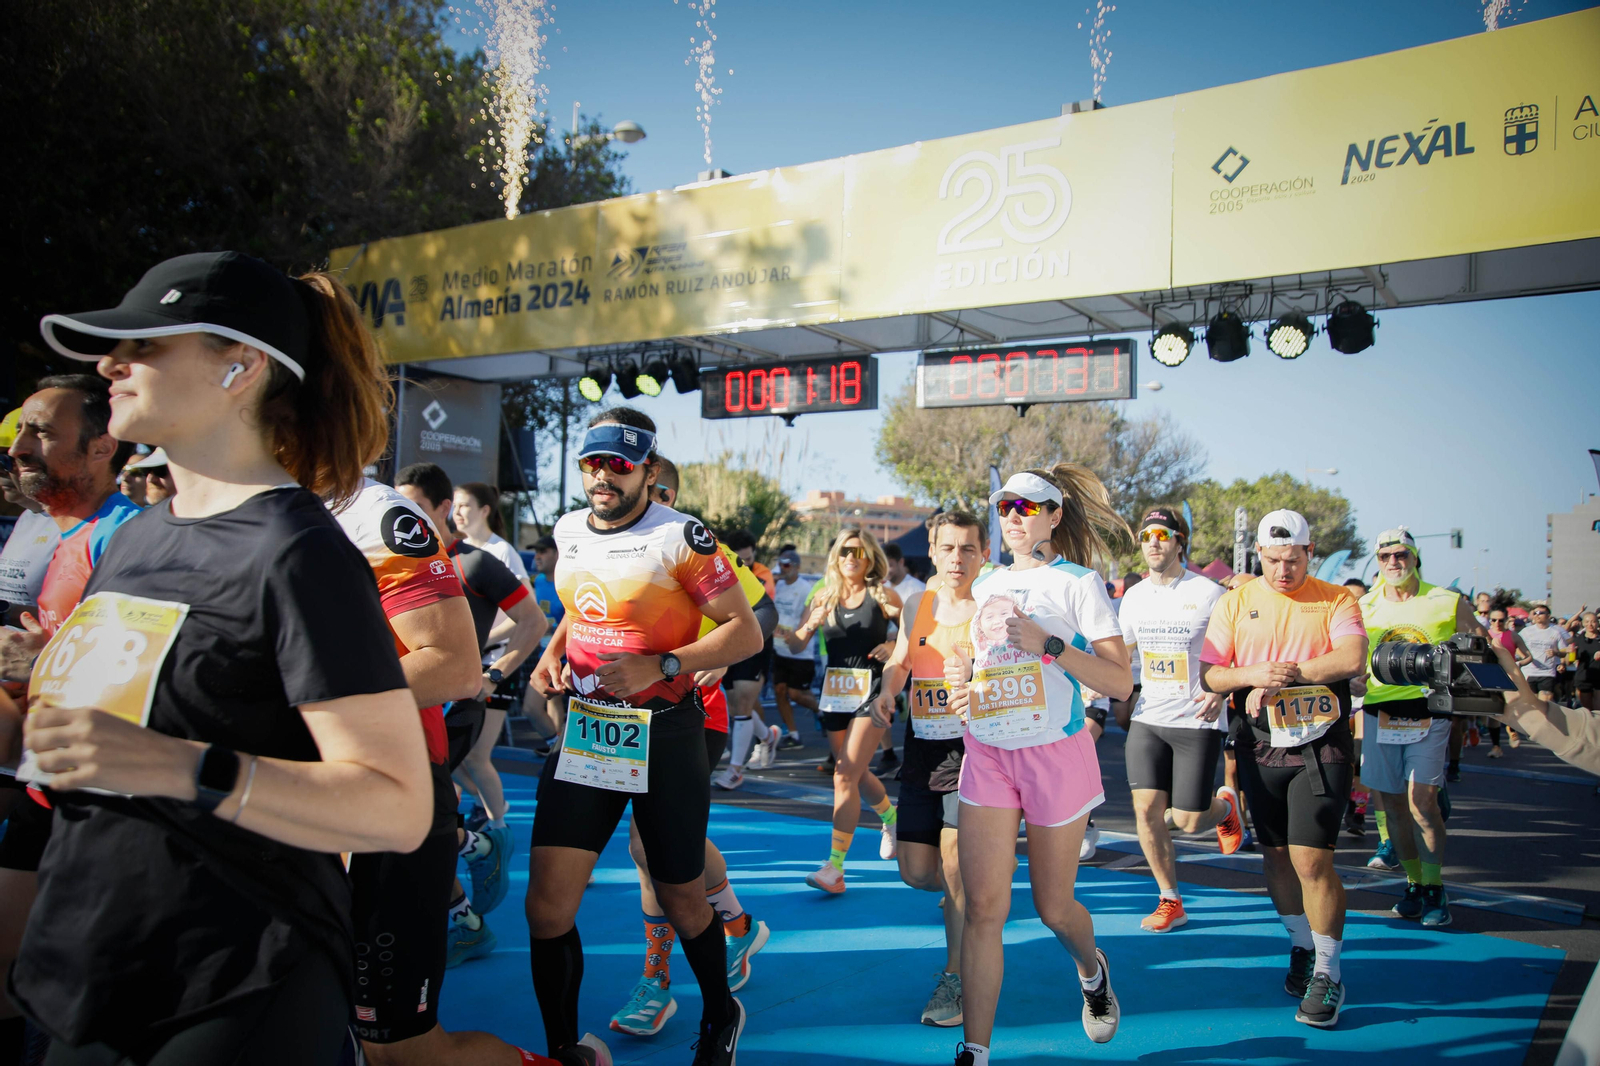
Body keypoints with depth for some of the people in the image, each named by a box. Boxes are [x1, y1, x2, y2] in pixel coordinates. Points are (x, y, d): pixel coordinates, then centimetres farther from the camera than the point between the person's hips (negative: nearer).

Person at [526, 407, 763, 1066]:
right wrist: (554, 651, 6)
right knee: (547, 905, -3)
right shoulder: (568, 531, 7)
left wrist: (660, 666, -22)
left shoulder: (679, 536, -12)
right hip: (584, 729, 5)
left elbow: (746, 633, -12)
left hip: (664, 732, -4)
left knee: (680, 898, 12)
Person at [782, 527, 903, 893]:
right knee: (857, 774, 18)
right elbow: (797, 646, 3)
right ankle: (891, 818, 48)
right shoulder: (824, 597, 5)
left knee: (846, 776, -14)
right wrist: (811, 624, -16)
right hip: (835, 693, 5)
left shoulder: (882, 596, -3)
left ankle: (835, 867, -12)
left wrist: (895, 647, -16)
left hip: (871, 692, -5)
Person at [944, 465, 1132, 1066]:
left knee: (1052, 906, 11)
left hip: (1055, 752, -4)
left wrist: (1049, 644, -22)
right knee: (983, 905, -5)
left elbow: (1120, 683, -11)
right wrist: (964, 675, 4)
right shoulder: (986, 584, 11)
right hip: (987, 753, 4)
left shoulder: (1077, 583, -5)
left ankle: (1092, 970, 45)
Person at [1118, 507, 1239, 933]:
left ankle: (1226, 804, 33)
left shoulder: (1209, 594, -8)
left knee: (1187, 821, -3)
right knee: (1146, 809, -4)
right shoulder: (1133, 598, 7)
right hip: (1147, 719, 4)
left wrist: (1220, 692, -21)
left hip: (1198, 721, -4)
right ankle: (1170, 901, 14)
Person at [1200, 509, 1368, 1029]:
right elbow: (1209, 674, 2)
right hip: (1260, 747, 3)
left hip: (1320, 746, -3)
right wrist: (1251, 676, -17)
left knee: (1311, 860, -8)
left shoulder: (1335, 600, 0)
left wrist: (1289, 671, -16)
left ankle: (1327, 972, 7)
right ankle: (1301, 946, 33)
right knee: (1276, 854, 12)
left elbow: (1353, 660, -16)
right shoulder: (1236, 602, 6)